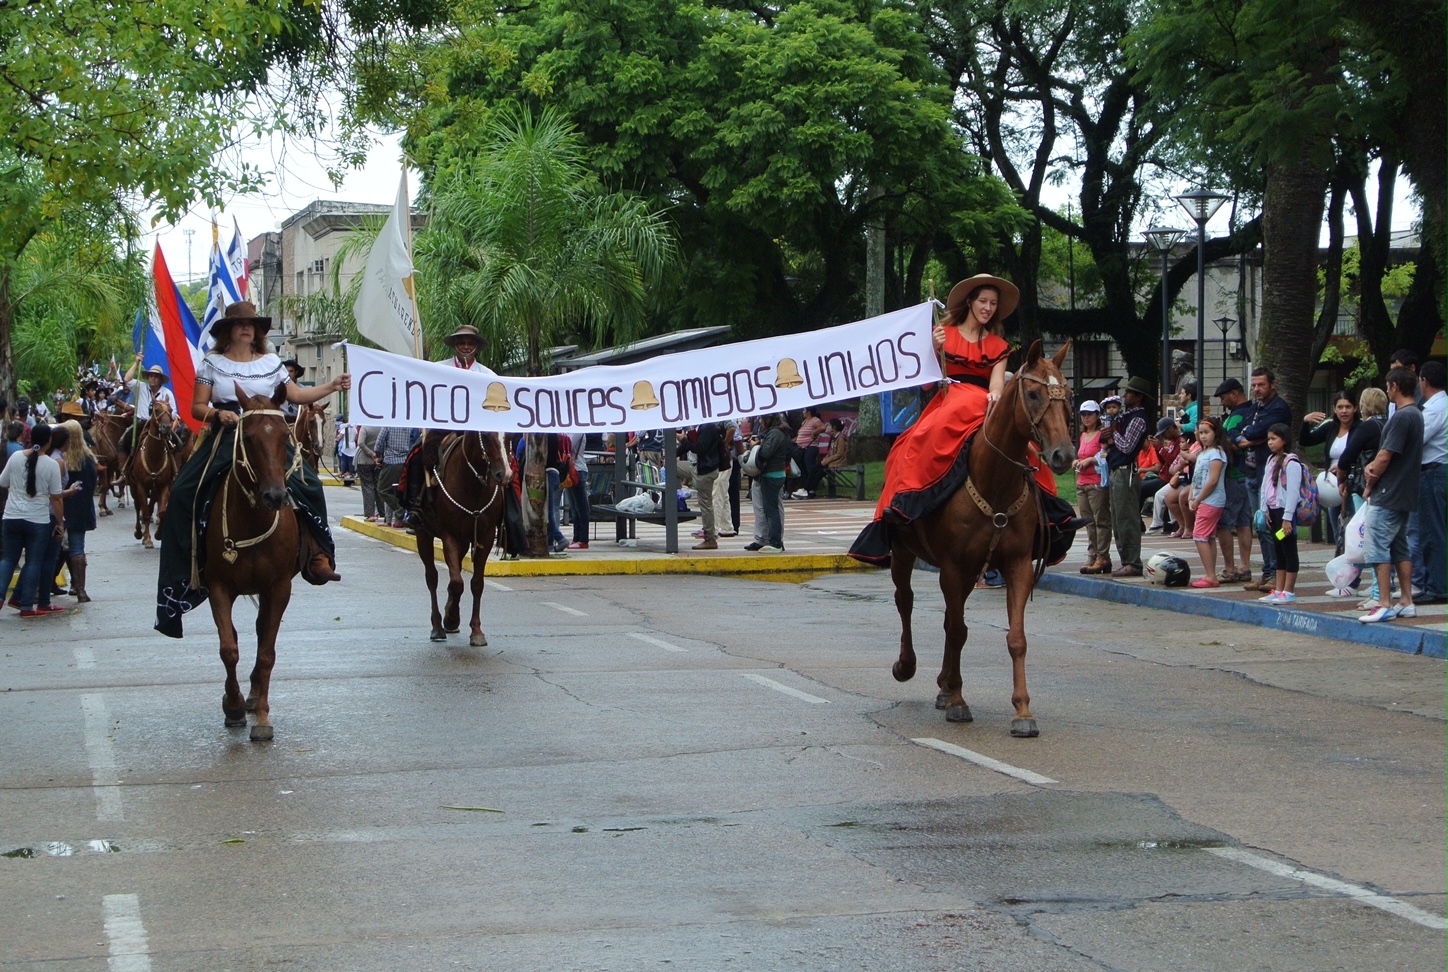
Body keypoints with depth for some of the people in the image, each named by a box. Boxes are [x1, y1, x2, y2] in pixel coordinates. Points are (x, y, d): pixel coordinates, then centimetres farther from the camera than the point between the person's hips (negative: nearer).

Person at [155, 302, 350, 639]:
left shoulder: (270, 362, 13)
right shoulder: (213, 363, 8)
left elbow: (297, 395, 13)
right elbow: (196, 407, 6)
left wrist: (332, 386, 3)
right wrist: (216, 414, -14)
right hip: (224, 440, -1)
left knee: (306, 484, -21)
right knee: (185, 493, -19)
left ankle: (317, 555, -18)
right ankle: (192, 559, -10)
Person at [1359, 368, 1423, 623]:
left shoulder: (1402, 417, -17)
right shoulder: (1416, 414, 15)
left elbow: (1386, 457, -18)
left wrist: (1369, 485, -5)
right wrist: (1372, 466, -2)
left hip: (1388, 495, -10)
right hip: (1404, 495, 10)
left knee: (1376, 547, -9)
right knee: (1400, 548, 13)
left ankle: (1384, 604, -11)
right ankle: (1406, 602, 15)